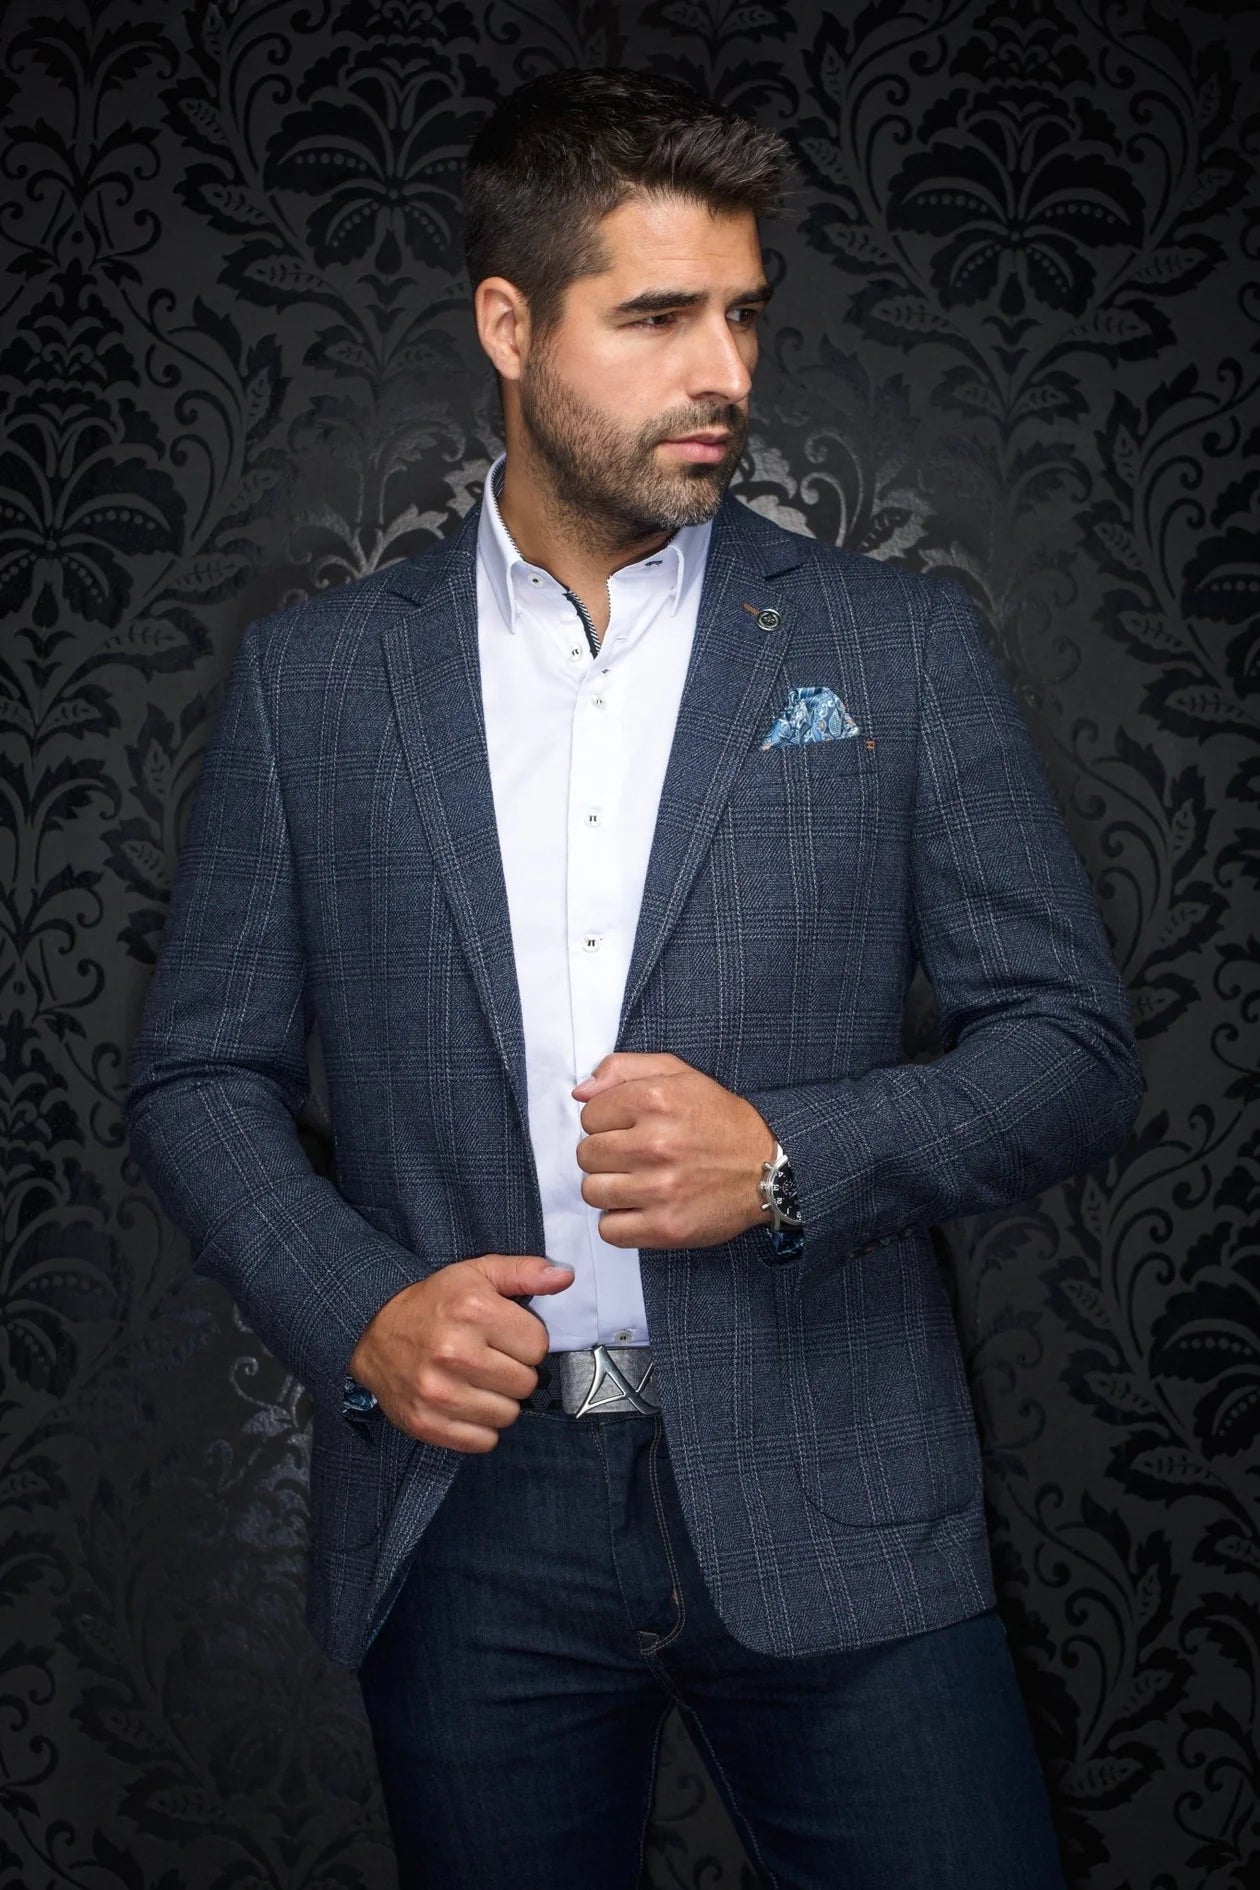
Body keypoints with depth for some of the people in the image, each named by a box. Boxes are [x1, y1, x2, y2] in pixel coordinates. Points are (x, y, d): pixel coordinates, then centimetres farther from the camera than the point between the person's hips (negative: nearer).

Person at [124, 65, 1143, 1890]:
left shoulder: (901, 644, 2)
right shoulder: (313, 676, 5)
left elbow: (1075, 1044, 1)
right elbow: (201, 1072, 8)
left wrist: (790, 1156, -15)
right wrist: (354, 1310, -9)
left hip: (827, 1511, 0)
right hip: (466, 1518, 1)